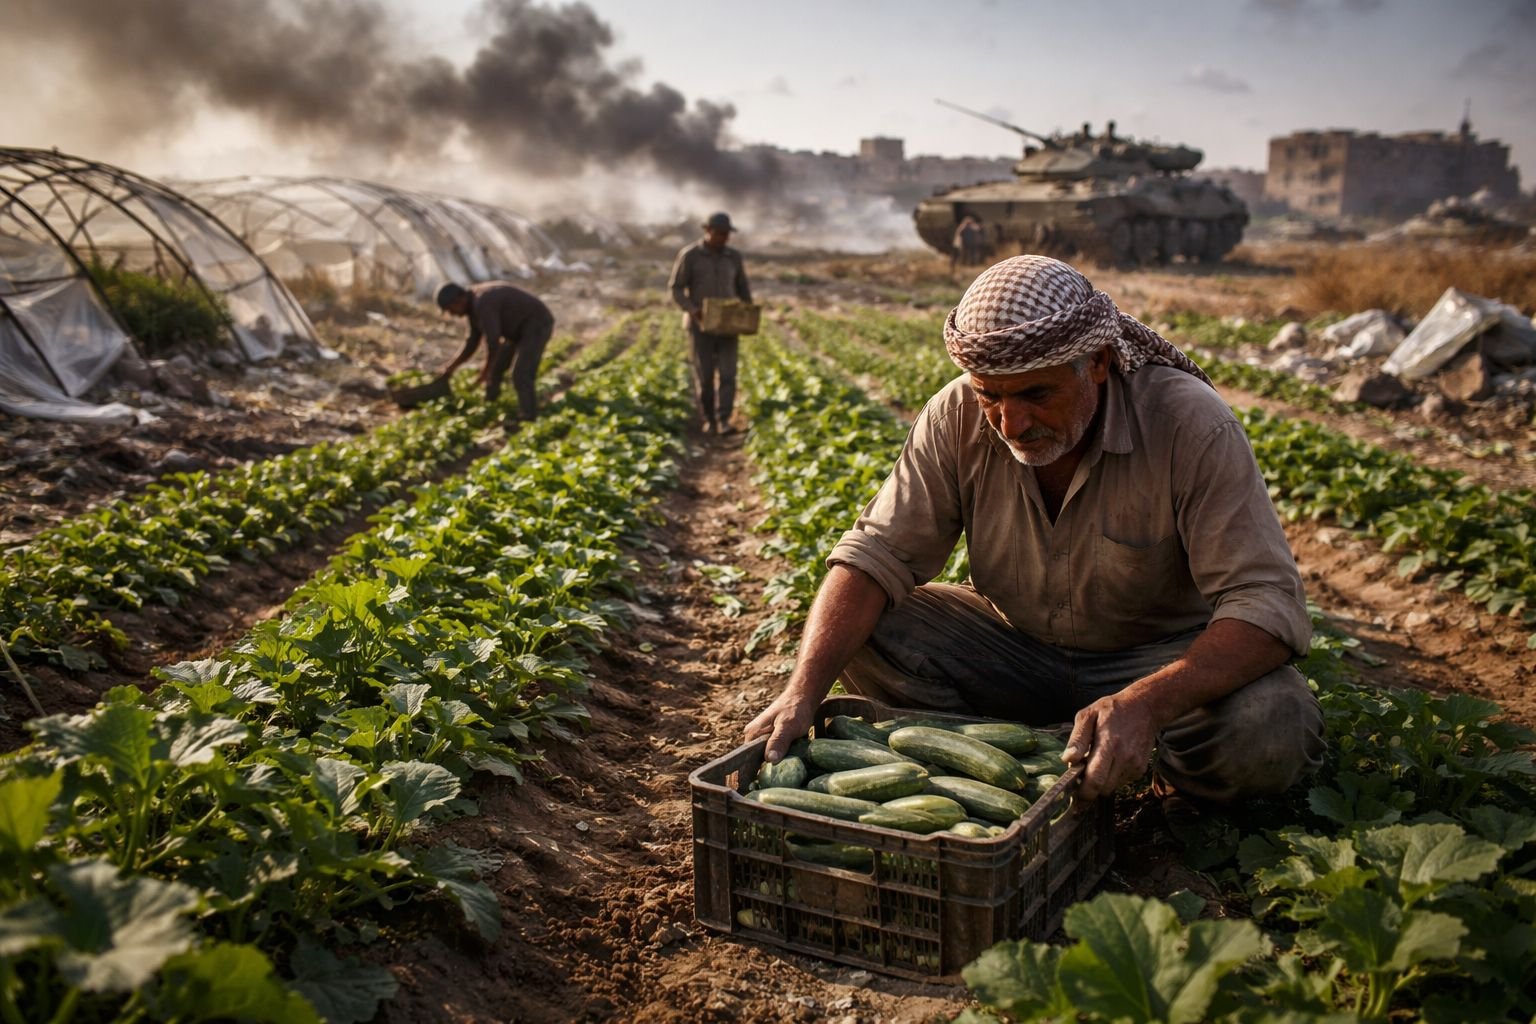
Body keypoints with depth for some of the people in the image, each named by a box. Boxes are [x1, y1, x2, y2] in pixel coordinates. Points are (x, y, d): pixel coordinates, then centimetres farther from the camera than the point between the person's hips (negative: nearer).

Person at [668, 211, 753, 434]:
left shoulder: (733, 257, 6)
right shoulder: (689, 255, -7)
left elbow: (743, 290, 13)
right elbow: (676, 289, -7)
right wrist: (693, 310, -23)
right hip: (701, 325, -2)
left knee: (728, 374, -10)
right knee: (704, 376, 1)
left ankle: (724, 421, -12)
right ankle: (707, 419, 18)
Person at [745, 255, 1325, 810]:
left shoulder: (1189, 424, -25)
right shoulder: (959, 416, -16)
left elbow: (1267, 602, -29)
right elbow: (877, 554, -16)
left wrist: (1145, 703, -46)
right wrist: (803, 692, -32)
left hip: (1167, 655, -2)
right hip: (1016, 644, 3)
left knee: (1270, 729, -33)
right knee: (856, 636, -19)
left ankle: (1184, 790, 2)